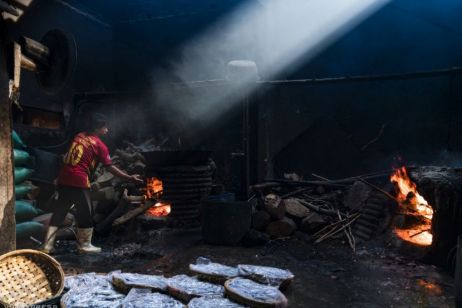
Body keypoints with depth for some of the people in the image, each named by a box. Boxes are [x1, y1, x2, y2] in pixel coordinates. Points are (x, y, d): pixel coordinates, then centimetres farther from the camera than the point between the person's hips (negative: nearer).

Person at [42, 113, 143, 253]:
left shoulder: (78, 136, 14)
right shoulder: (99, 145, -5)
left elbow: (68, 157, 19)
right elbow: (110, 167, -6)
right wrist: (130, 178, -4)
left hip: (63, 178, 7)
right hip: (79, 181, -7)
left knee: (59, 211, 14)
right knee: (85, 213, 8)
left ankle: (47, 245, 18)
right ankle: (85, 245, 19)